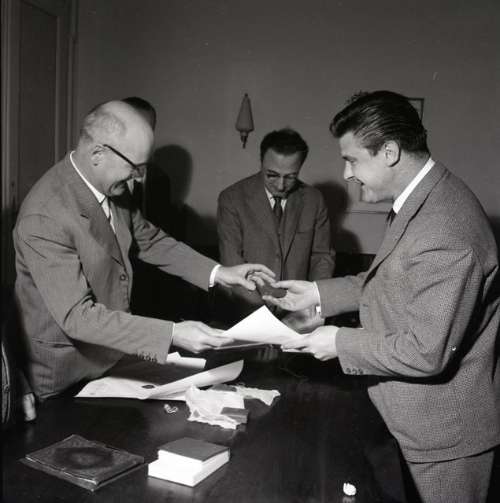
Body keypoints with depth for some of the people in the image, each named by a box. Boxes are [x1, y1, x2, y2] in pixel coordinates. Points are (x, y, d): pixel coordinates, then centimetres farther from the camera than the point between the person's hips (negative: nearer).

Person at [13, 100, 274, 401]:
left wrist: (216, 273, -2)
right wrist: (172, 334, -35)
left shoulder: (112, 187, -6)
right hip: (67, 379, -6)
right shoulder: (44, 218, -29)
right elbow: (77, 316, -30)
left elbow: (147, 239, 9)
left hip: (111, 354, 7)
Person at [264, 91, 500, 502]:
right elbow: (397, 281, 9)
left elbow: (426, 352, -29)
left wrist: (341, 343, -18)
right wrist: (320, 293, 2)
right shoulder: (425, 198, -1)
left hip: (445, 428, -8)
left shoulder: (443, 233, -33)